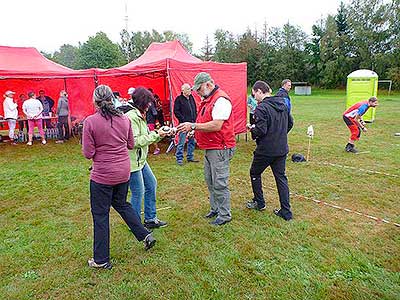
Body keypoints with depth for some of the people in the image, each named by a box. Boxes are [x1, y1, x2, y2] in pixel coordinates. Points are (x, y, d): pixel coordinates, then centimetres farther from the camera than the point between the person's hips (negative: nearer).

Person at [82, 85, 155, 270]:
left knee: (100, 215, 9)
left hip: (102, 175, -5)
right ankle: (145, 236, 25)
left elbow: (88, 153, -12)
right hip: (123, 172, 5)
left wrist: (100, 147, 7)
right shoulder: (124, 119, -1)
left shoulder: (90, 121, -14)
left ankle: (101, 260, 22)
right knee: (121, 204, 27)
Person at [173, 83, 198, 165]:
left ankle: (190, 157, 24)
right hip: (184, 124, -7)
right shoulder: (179, 99, -6)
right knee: (181, 142, -4)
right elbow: (176, 111, -9)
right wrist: (183, 119, -13)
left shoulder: (191, 98, 14)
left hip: (192, 123, 7)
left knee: (192, 141, 12)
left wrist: (195, 118, 10)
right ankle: (179, 159, 5)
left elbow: (195, 109, 22)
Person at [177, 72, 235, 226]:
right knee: (210, 181, 17)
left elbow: (216, 125, -25)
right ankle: (215, 208, 32)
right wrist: (194, 130, 6)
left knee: (219, 183, -2)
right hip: (209, 148, 10)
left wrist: (193, 126, -22)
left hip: (220, 149, -10)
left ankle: (225, 215, 12)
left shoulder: (221, 100, -17)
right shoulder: (207, 100, 15)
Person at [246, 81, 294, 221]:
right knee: (281, 177, 12)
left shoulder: (261, 108, -18)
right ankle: (286, 212, 13)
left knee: (254, 173, 16)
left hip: (265, 150, -7)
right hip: (282, 149, 7)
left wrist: (252, 129, -3)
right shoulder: (282, 104, 7)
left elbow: (261, 131, -23)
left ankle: (259, 203, 29)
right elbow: (290, 123, 15)